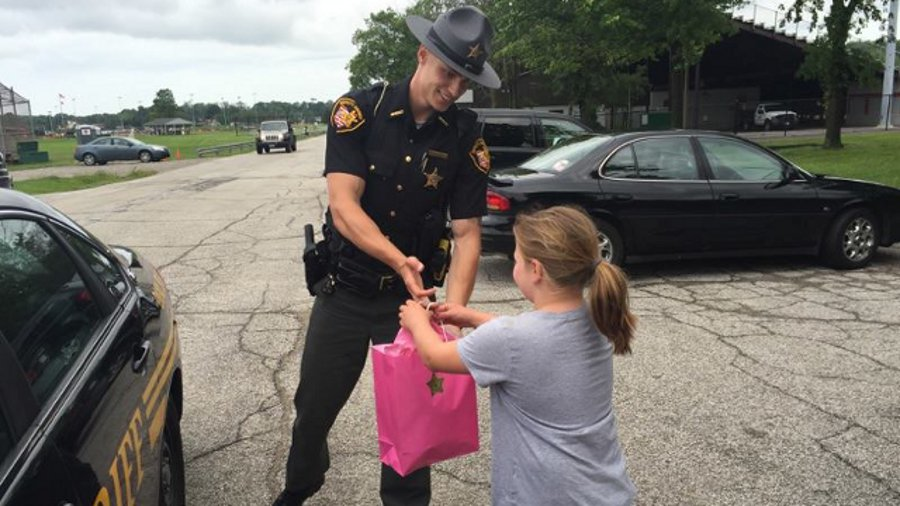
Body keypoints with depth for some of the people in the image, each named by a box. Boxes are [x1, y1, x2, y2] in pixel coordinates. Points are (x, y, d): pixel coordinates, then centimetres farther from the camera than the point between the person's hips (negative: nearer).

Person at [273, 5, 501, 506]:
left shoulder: (466, 139, -8)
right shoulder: (359, 110, -13)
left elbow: (468, 233, -10)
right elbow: (343, 207, -21)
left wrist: (453, 309, -24)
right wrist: (399, 260, -37)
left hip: (413, 295, 0)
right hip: (345, 289, 0)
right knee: (314, 405, 14)